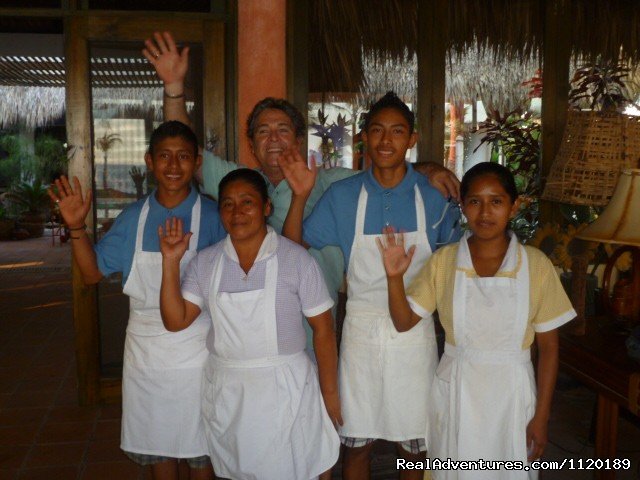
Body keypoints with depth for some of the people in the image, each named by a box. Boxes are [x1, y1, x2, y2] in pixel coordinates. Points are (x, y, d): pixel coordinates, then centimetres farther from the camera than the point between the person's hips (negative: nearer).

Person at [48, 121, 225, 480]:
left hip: (196, 351, -3)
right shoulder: (133, 218, 2)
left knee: (201, 449, 11)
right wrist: (77, 226, -10)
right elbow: (94, 272, 5)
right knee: (155, 445, 17)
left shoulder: (212, 215, -8)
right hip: (145, 352, 3)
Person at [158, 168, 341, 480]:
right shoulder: (205, 263, 1)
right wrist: (170, 262, -11)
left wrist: (330, 395, -7)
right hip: (225, 393, 3)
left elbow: (323, 330, -7)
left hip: (284, 389, -3)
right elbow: (176, 321, -3)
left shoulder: (297, 260, -10)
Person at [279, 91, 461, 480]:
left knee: (414, 443, 13)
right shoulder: (343, 195, -2)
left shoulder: (434, 197, -4)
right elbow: (293, 249, -5)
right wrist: (300, 196, -16)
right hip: (361, 330, 0)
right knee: (357, 442, 13)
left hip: (415, 332, 0)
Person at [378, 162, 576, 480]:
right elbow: (403, 322, -4)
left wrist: (541, 416, -3)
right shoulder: (443, 262, -5)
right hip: (456, 392, 1)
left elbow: (548, 347, -3)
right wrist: (394, 277, -20)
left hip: (512, 394, -1)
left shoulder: (536, 265, -8)